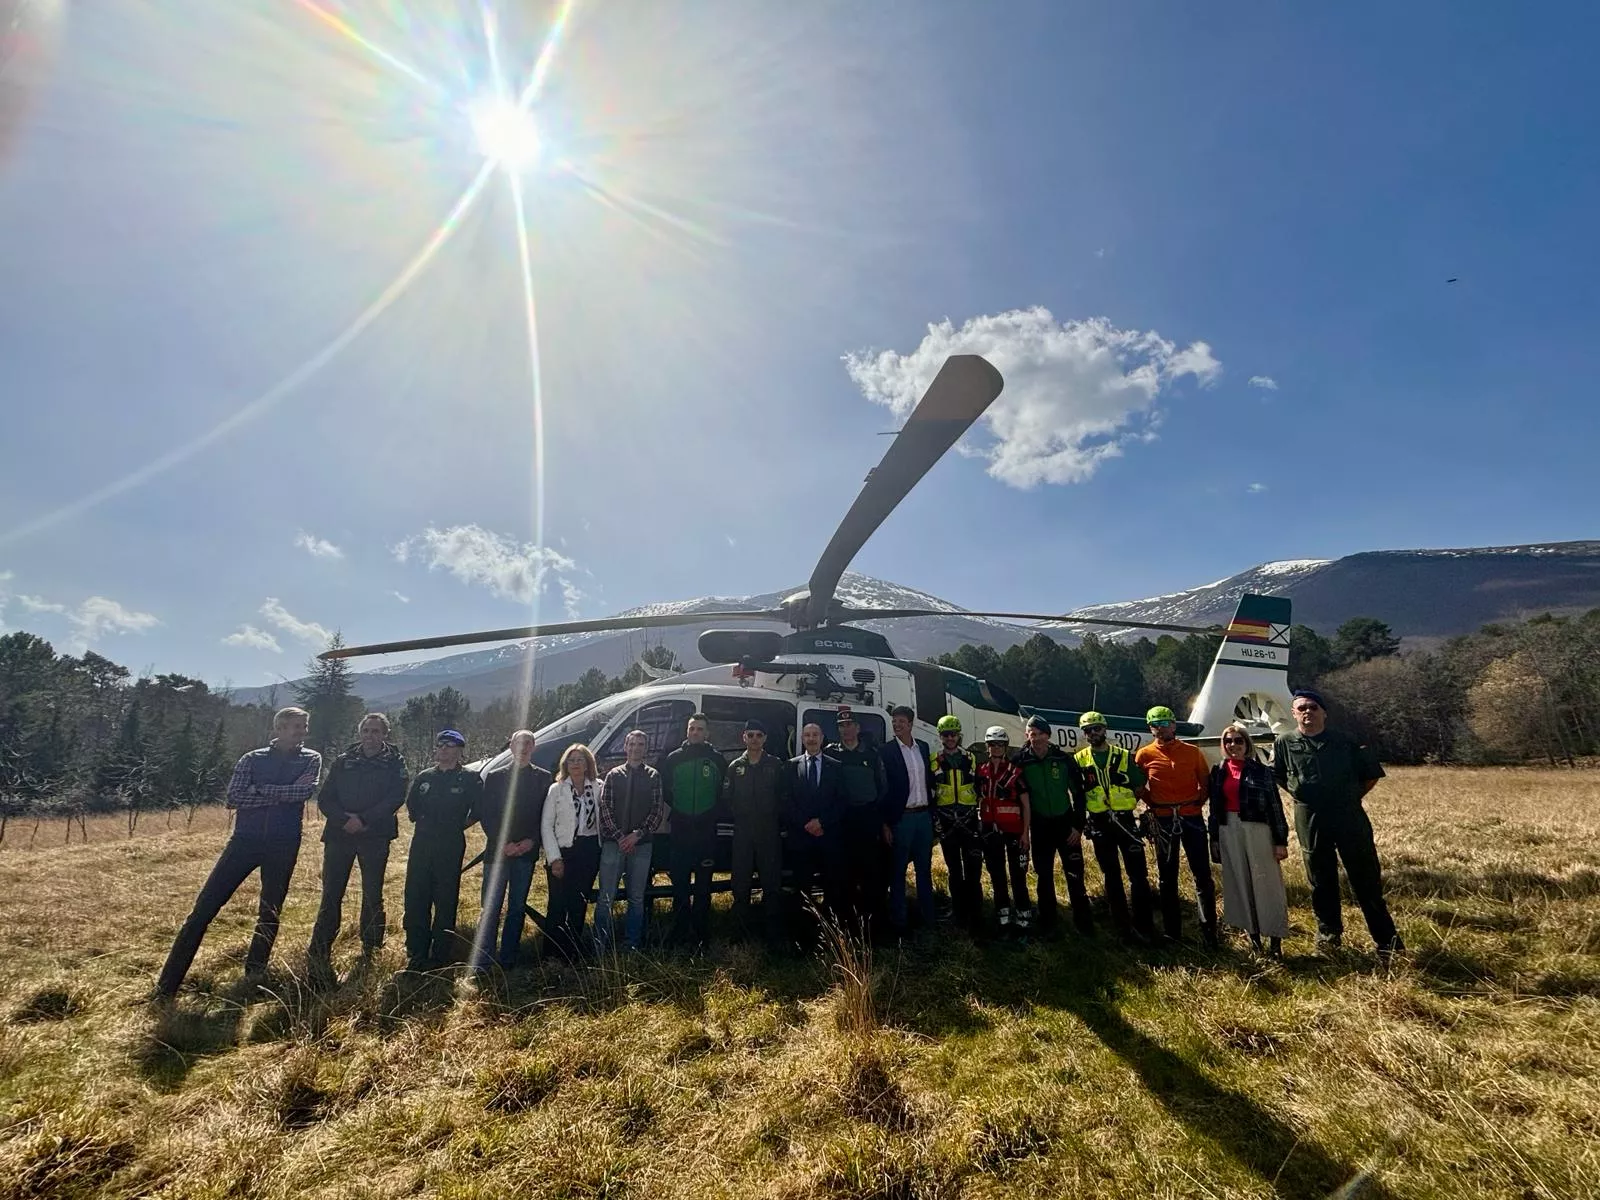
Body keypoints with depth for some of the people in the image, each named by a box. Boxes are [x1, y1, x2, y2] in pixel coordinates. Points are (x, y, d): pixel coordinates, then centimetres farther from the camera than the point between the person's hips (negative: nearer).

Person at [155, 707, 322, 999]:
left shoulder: (311, 759, 4)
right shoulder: (252, 759, 4)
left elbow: (305, 791, -14)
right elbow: (233, 798, -8)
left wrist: (261, 791, -10)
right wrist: (282, 794, -13)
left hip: (283, 846, 0)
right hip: (245, 840, 0)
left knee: (270, 912, 8)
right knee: (204, 908, -2)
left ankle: (253, 977, 25)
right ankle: (167, 985, 8)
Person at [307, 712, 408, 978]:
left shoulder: (394, 762, 2)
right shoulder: (343, 762, 9)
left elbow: (396, 798, -9)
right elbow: (324, 799, 5)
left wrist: (364, 820, -18)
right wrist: (344, 819, -13)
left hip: (375, 837, -2)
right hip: (339, 835, 2)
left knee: (372, 894, 6)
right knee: (331, 895, -1)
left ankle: (370, 950, 20)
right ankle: (318, 954, 5)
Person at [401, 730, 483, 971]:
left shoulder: (470, 779, -3)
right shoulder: (424, 777, 10)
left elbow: (479, 809, -3)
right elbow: (411, 804, 23)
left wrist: (460, 825, -2)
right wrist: (421, 821, 12)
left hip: (451, 846, -4)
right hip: (421, 843, 4)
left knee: (446, 901, 3)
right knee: (415, 899, 5)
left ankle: (439, 957, 13)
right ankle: (416, 954, 16)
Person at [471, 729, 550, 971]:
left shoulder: (543, 778, 6)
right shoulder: (495, 776, 5)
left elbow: (546, 815, 3)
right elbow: (486, 815, 1)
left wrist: (531, 841, -10)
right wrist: (503, 843, -9)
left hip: (526, 851, 1)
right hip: (497, 850, -1)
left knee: (518, 907, 7)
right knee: (491, 907, -2)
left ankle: (507, 960, 15)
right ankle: (482, 963, 4)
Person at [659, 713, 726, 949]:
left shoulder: (717, 759, 2)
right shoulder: (673, 758, 5)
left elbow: (724, 791, 6)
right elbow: (664, 790, 11)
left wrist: (713, 813, 0)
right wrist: (673, 811, 6)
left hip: (706, 830, -1)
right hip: (681, 830, 1)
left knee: (703, 885, 7)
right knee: (680, 884, 5)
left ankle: (701, 934, 17)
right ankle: (680, 933, 15)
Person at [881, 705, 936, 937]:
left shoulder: (923, 747, 7)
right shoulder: (886, 751, -8)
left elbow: (929, 781, 13)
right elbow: (882, 789, -9)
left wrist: (932, 813, 10)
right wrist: (885, 824, -12)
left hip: (924, 816, 5)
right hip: (900, 818, -5)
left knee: (925, 868, 14)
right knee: (898, 871, 4)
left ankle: (927, 916, 26)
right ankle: (898, 922, 14)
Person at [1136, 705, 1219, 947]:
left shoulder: (1193, 752, -1)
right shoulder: (1144, 755, -1)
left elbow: (1206, 781, 8)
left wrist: (1199, 801, -2)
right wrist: (1150, 802, 1)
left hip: (1192, 817, 0)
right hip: (1163, 821, 1)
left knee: (1202, 875, 2)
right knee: (1167, 877, 9)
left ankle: (1209, 930, 12)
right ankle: (1172, 931, 19)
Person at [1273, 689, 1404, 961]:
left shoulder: (1344, 741, 2)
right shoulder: (1284, 743, 1)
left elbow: (1371, 773, 10)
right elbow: (1276, 776, 14)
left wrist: (1352, 796, 5)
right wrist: (1301, 794, 6)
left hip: (1349, 816, 0)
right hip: (1310, 821, 0)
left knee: (1366, 879, 4)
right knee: (1321, 879, 10)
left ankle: (1387, 940, 14)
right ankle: (1329, 932, 24)